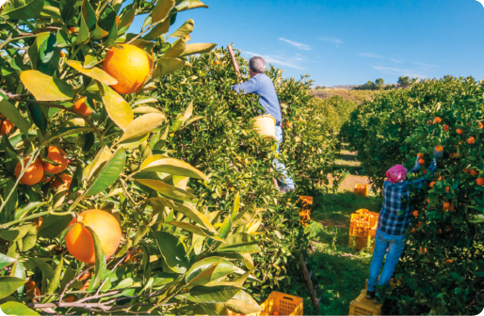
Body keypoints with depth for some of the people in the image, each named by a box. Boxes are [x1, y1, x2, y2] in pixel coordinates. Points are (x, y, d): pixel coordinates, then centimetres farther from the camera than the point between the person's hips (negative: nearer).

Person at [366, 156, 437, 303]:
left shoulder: (387, 184, -12)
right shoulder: (409, 187, -23)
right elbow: (428, 177, -10)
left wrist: (416, 167, 14)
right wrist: (435, 159, 2)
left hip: (382, 230, 4)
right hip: (398, 235, -3)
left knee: (377, 259, 17)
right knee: (391, 262, 14)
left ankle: (370, 291, 28)